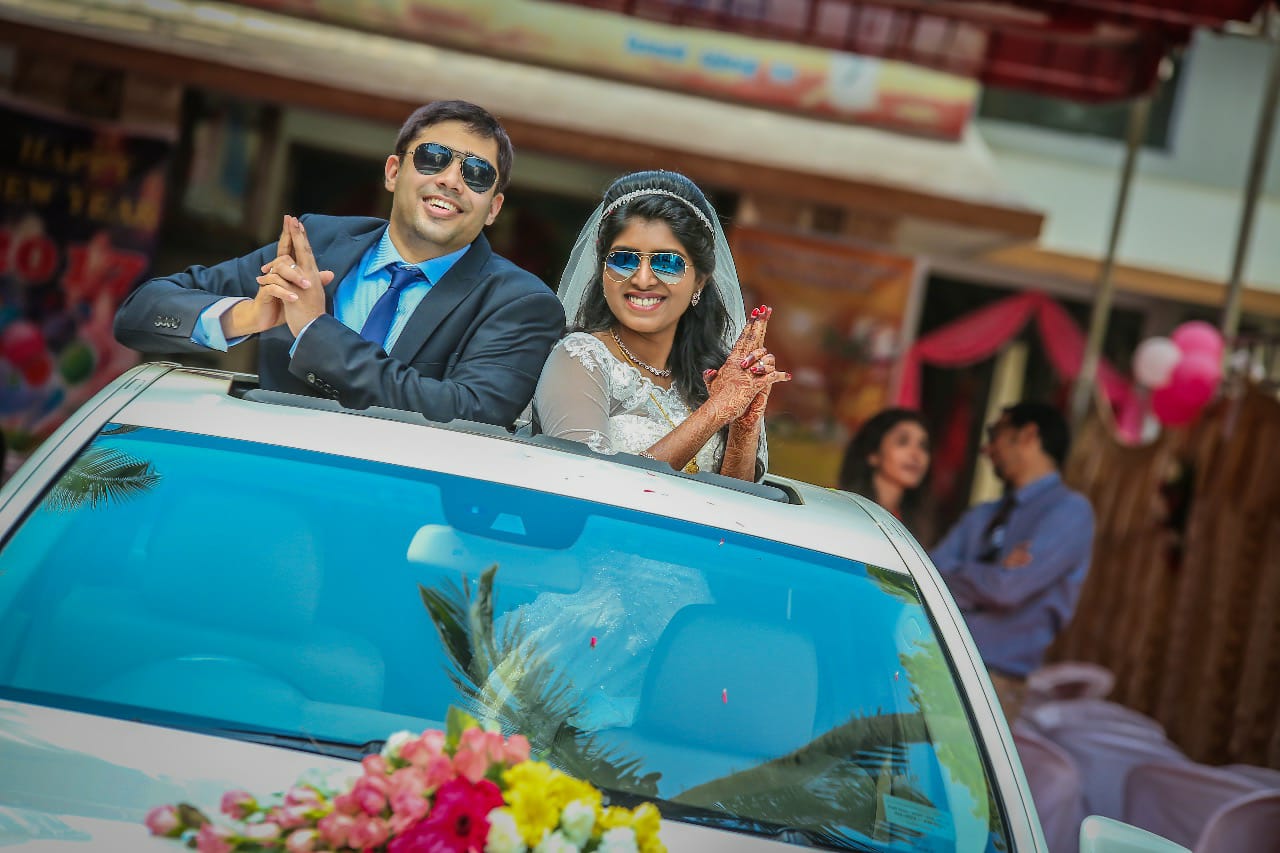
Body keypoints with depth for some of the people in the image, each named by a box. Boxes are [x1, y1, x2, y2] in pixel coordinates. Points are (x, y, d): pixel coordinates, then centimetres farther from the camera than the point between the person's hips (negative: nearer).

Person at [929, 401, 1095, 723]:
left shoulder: (1070, 511, -1)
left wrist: (948, 576, 3)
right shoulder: (981, 516, 20)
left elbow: (1007, 588, -13)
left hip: (990, 682, -6)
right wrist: (985, 577, -10)